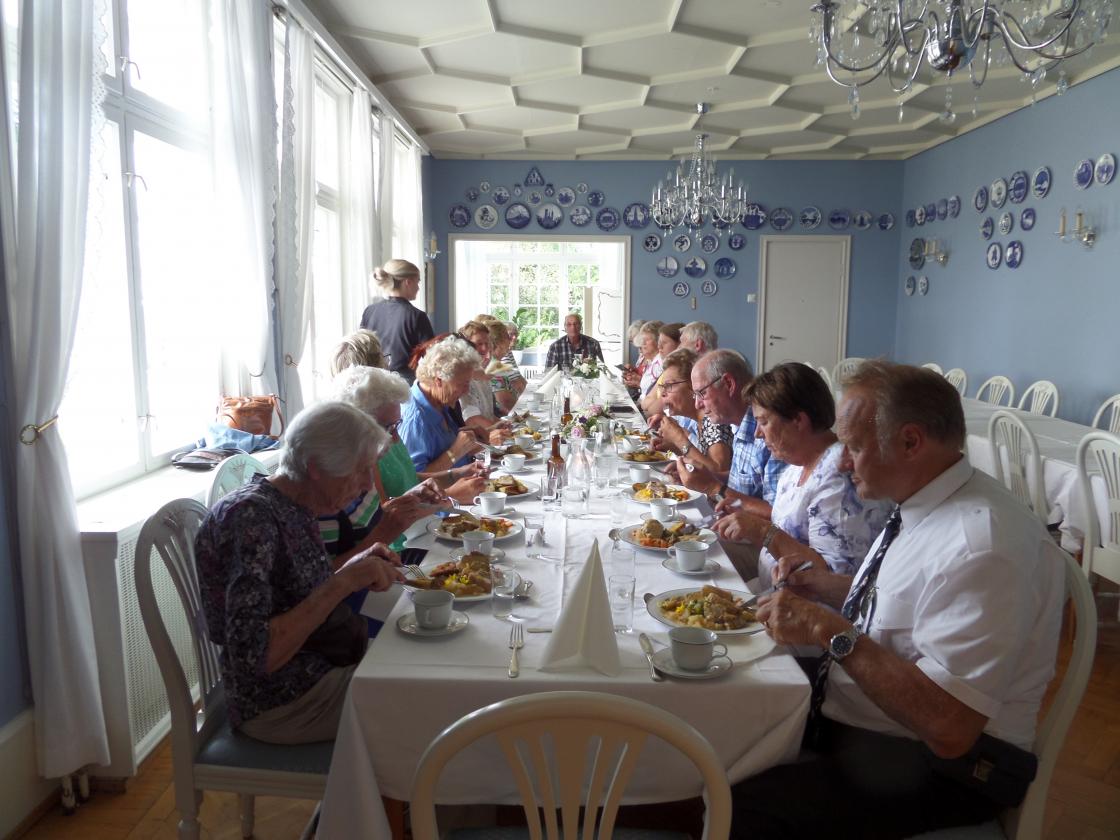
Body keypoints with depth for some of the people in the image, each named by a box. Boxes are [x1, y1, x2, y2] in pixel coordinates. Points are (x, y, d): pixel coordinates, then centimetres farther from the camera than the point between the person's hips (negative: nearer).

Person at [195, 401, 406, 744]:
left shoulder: (296, 509, 2)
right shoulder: (249, 516, -24)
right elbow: (251, 657, -29)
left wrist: (354, 570, -4)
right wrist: (342, 583, -27)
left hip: (322, 669, 8)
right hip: (280, 703, -8)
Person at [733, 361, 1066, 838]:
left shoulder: (981, 548, -28)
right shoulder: (923, 505, 2)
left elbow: (947, 728, -30)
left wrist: (831, 631, -27)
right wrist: (831, 589, 2)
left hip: (936, 764, -9)